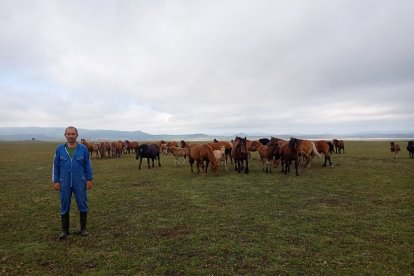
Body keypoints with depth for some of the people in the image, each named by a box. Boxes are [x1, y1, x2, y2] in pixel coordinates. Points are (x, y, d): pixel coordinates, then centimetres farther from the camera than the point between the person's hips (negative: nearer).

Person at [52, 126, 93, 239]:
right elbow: (56, 166, 5)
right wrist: (55, 181, 1)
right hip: (64, 183, 1)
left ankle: (83, 228, 22)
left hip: (80, 182, -1)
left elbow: (88, 165, 2)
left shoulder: (83, 148, -2)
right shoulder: (59, 149, 1)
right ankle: (65, 230, 25)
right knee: (64, 207, 10)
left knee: (83, 205, 6)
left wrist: (89, 179, -1)